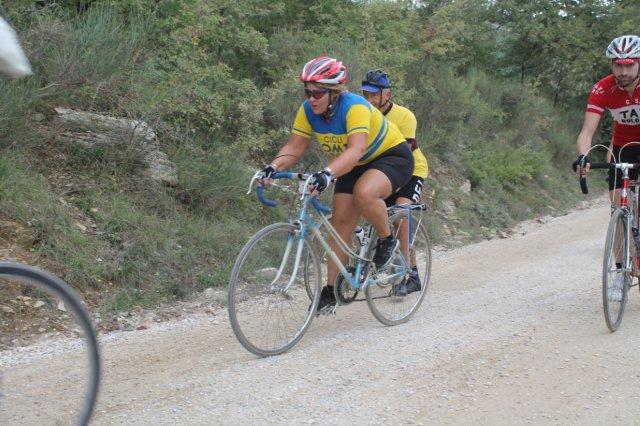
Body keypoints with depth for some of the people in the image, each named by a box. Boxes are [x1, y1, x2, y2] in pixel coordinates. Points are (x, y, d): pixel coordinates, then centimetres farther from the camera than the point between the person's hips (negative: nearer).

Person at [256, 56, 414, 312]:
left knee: (364, 193, -36)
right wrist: (272, 168, -33)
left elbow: (356, 149, -46)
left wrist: (327, 174, -61)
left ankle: (387, 240, -8)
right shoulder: (308, 111, -13)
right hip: (356, 166, 7)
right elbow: (294, 147, -13)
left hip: (392, 157, -7)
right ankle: (331, 289, 4)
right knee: (341, 221, -3)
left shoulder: (355, 107, -33)